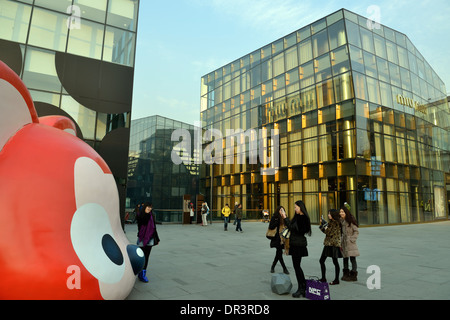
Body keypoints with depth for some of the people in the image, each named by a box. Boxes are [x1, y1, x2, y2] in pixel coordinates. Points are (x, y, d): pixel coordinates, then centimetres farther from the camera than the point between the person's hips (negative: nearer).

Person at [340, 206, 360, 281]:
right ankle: (346, 274, 24)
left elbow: (356, 231, -8)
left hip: (350, 243, -6)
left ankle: (353, 275, 9)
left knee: (352, 258, -2)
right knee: (345, 258, 13)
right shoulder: (340, 221, 9)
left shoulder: (351, 221, -11)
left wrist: (352, 239, -13)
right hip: (344, 243, 7)